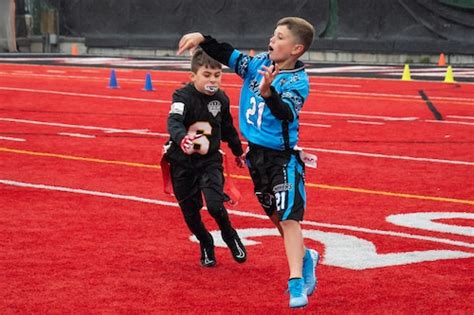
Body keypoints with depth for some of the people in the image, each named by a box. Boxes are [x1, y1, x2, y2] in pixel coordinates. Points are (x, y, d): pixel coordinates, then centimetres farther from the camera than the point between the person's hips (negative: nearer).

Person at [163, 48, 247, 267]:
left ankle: (229, 236, 12)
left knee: (214, 204, -17)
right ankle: (206, 245, 33)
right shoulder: (183, 96, -18)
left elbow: (227, 128, 17)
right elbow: (173, 121, -37)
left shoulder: (221, 99, -2)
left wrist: (238, 152, 30)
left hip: (210, 159, 2)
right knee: (190, 211, 7)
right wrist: (182, 139, -58)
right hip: (182, 161, -1)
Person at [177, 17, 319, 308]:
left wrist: (268, 92, -51)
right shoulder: (259, 64, 0)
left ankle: (296, 285, -18)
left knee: (289, 218, -15)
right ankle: (306, 257, 41)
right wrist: (202, 39, -9)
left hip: (283, 158, -7)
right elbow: (227, 54, 7)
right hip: (257, 154, 7)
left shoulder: (299, 81, -18)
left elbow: (286, 114, -34)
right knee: (276, 216, 18)